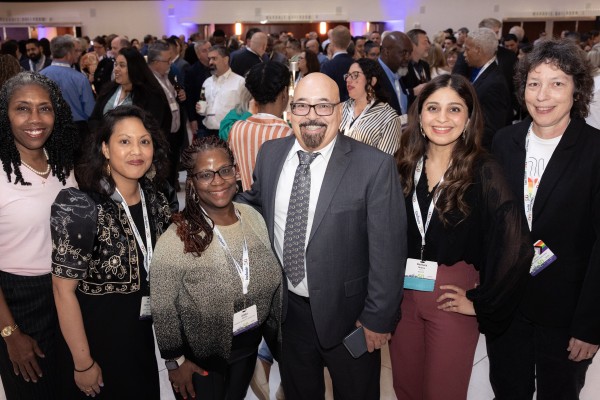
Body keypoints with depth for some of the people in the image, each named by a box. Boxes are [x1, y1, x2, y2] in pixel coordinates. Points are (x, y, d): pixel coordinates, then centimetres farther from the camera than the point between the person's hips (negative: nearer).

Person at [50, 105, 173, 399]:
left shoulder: (155, 201, -4)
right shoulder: (80, 208, -23)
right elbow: (64, 290, -19)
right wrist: (83, 364, -15)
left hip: (142, 334, 6)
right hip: (96, 337, -5)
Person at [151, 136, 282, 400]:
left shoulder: (254, 217, -8)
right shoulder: (175, 241, -25)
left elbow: (272, 281, 4)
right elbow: (164, 309, -16)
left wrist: (275, 330, 11)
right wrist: (175, 361, -9)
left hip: (249, 347, 5)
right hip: (201, 358, -5)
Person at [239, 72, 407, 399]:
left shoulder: (375, 166, -18)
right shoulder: (271, 153, -3)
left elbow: (387, 251, -16)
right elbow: (253, 201, 18)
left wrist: (378, 319, -13)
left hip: (347, 313, -3)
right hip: (288, 308, 4)